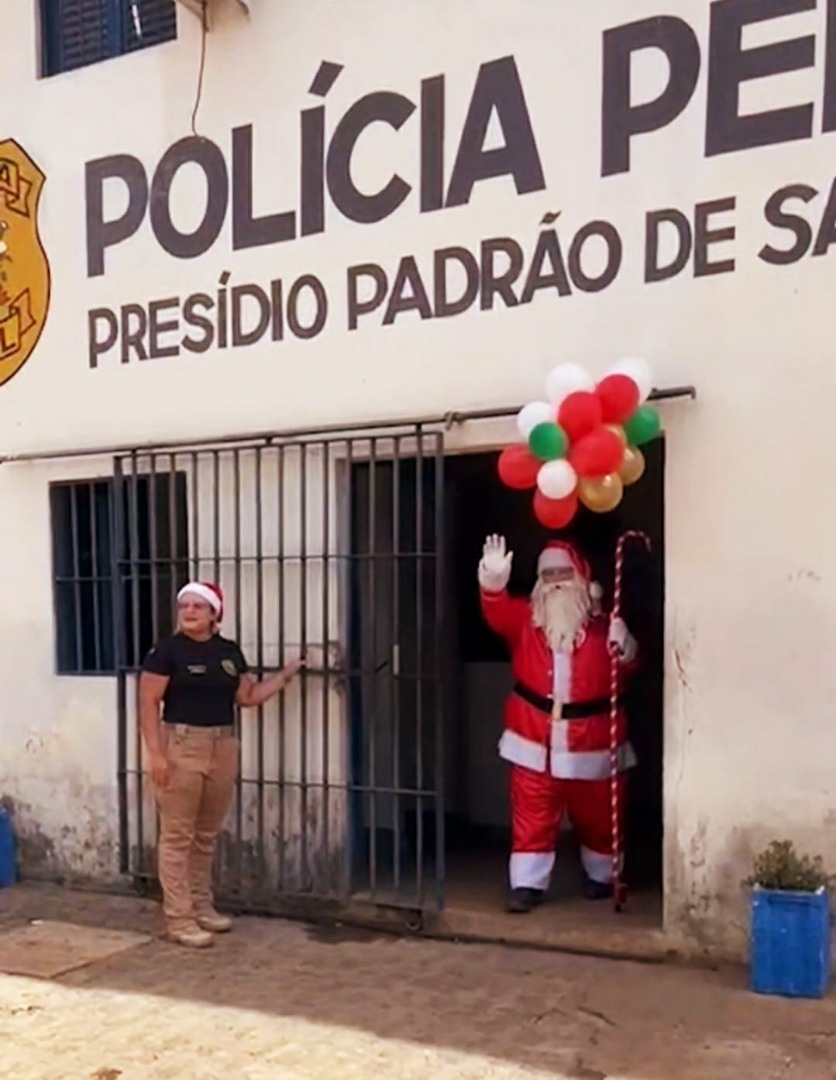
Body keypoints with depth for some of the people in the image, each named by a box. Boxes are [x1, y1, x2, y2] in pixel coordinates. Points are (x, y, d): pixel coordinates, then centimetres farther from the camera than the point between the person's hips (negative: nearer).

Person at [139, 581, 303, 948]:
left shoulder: (230, 651, 10)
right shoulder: (168, 649, -6)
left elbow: (248, 696, 15)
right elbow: (148, 703, -8)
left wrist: (286, 674, 10)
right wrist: (155, 753, -15)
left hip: (223, 748, 6)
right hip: (181, 746, -5)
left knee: (207, 835, 14)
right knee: (178, 836, -2)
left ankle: (202, 906, 26)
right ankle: (179, 919, 3)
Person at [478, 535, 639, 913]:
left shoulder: (601, 624, -1)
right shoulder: (525, 617, 2)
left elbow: (626, 670, -8)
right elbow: (498, 614, -18)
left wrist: (626, 649, -31)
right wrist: (494, 583, -38)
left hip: (590, 742, 0)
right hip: (535, 740, 0)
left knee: (597, 818, 16)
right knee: (532, 817, 3)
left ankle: (601, 876, 37)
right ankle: (527, 883, 13)